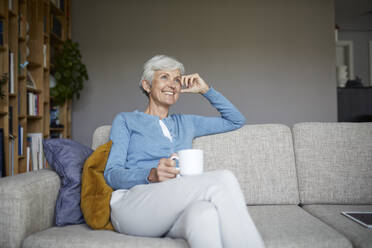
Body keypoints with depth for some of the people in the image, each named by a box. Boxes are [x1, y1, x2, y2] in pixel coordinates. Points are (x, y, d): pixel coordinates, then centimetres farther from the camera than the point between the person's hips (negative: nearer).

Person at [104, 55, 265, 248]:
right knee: (223, 180, -31)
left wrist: (205, 90, 23)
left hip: (174, 210, 4)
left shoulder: (185, 123, 28)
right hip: (131, 206, -3)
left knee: (205, 213, -39)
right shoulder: (126, 120, 16)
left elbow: (236, 120, 34)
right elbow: (112, 174, 3)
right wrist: (151, 175, -19)